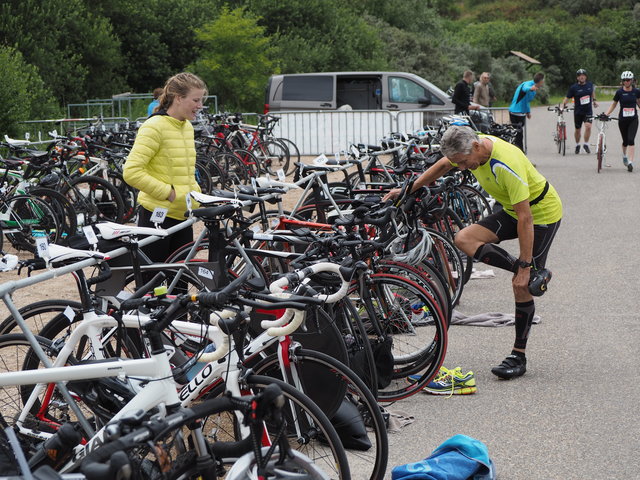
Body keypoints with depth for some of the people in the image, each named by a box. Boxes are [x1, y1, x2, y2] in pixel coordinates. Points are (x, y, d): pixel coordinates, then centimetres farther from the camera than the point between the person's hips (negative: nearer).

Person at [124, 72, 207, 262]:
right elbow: (131, 172, -21)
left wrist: (195, 193, 10)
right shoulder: (154, 127, -13)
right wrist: (168, 192, -19)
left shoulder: (187, 127, 13)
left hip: (182, 217, 8)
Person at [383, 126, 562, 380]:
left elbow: (525, 218, -33)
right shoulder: (470, 146, -12)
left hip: (542, 213, -8)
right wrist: (408, 189, 11)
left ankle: (518, 357, 2)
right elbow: (442, 165, 11)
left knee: (521, 285, -9)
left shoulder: (507, 166, -35)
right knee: (464, 239, -11)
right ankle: (535, 273, -9)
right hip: (511, 209, 8)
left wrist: (524, 268, -31)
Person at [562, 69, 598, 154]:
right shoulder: (573, 87, -9)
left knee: (588, 127, -19)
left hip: (588, 111, 1)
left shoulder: (590, 84, 1)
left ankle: (586, 144, -2)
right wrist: (563, 106, -16)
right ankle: (577, 145, 33)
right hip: (578, 112, -1)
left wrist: (594, 100, 23)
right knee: (578, 130, 9)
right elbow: (567, 98, -5)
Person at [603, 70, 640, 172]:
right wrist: (606, 114, -4)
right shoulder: (619, 92, -3)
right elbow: (614, 104, 6)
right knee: (625, 141, 10)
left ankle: (630, 162, -16)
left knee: (631, 140, -15)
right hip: (622, 120, 0)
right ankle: (624, 155, 42)